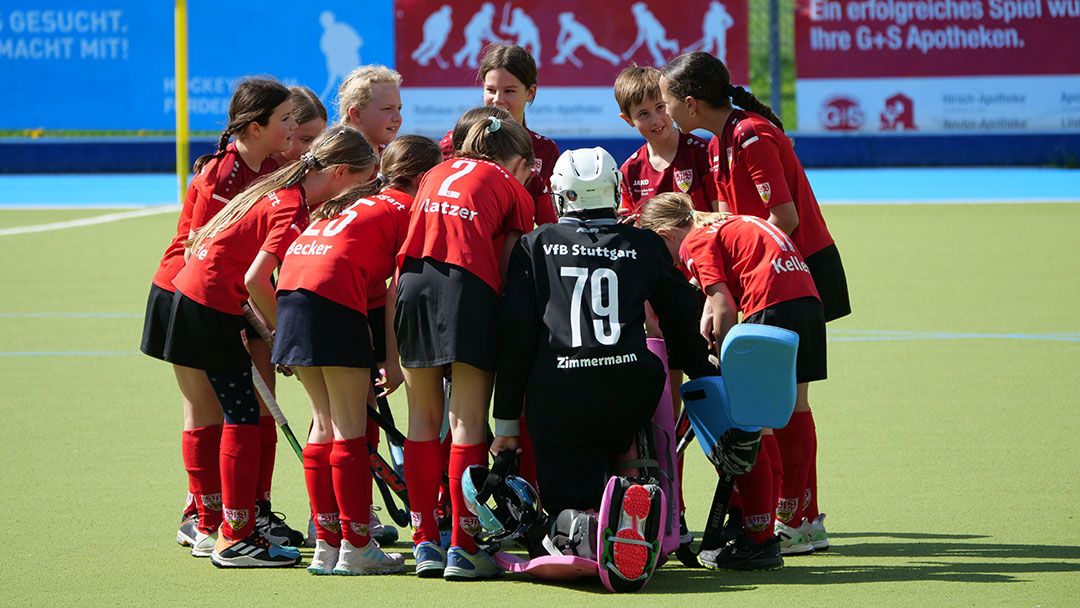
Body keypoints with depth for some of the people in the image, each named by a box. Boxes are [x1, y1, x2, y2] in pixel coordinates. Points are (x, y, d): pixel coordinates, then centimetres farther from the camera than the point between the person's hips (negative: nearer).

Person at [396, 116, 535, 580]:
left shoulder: (437, 173, 29)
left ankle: (426, 544, 9)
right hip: (469, 282, -4)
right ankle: (463, 549, -4)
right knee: (468, 423, -2)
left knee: (424, 419, 10)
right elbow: (510, 270, 7)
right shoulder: (512, 189, 17)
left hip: (413, 279, 4)